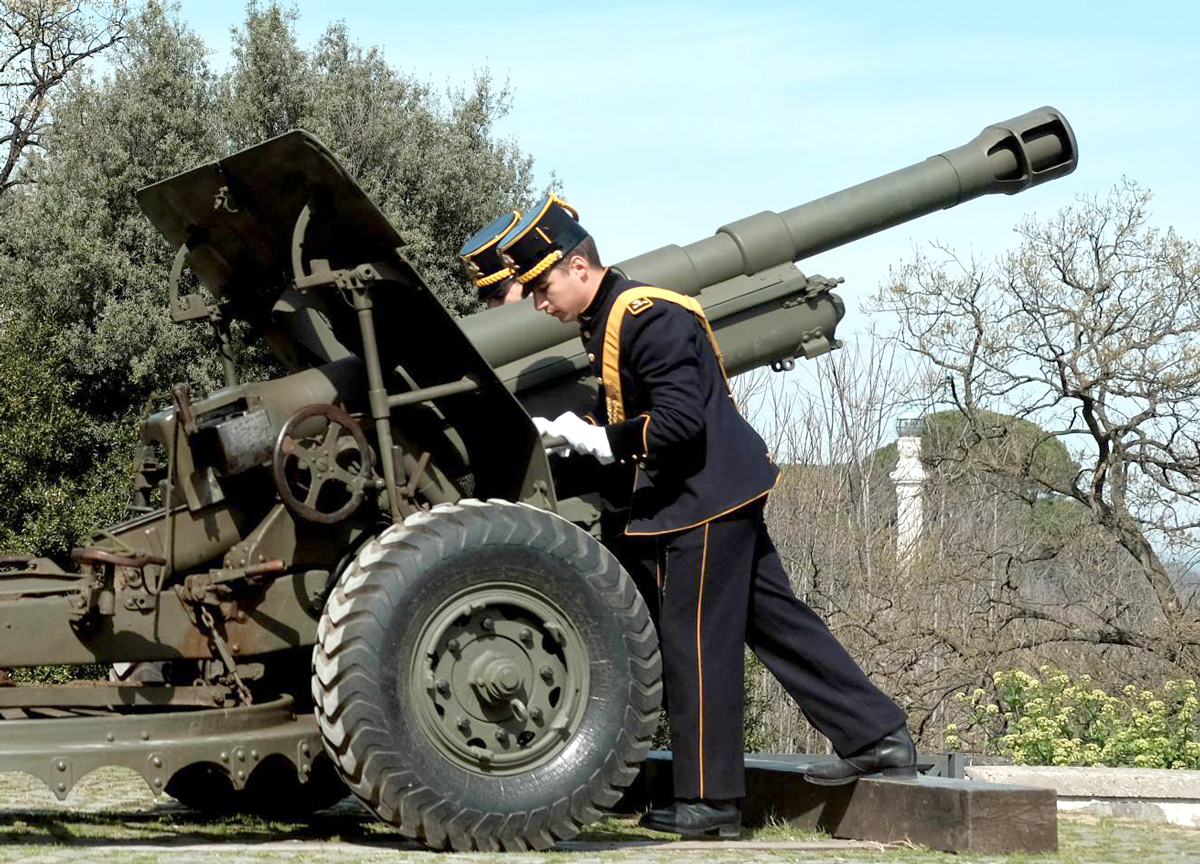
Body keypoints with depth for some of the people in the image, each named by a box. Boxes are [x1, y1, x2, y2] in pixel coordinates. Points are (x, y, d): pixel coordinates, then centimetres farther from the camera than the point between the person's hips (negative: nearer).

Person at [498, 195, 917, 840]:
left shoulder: (648, 317, -18)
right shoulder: (607, 323, 15)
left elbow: (679, 420, -24)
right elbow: (626, 416, 17)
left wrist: (601, 440, -18)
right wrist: (569, 433, 3)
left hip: (705, 503, -10)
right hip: (720, 497, 10)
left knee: (695, 645, -4)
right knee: (777, 622, 13)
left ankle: (709, 802, 3)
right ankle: (877, 738, 17)